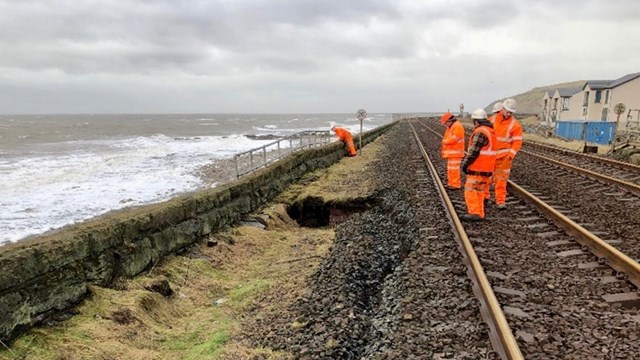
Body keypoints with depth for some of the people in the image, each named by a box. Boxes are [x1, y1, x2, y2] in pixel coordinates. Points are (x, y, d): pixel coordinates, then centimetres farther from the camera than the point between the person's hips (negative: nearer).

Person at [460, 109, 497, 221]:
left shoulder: (480, 132, -16)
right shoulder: (491, 131, 15)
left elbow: (474, 151, -20)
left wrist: (465, 163, -13)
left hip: (478, 168, -10)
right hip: (487, 168, 10)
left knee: (471, 190, -7)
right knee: (479, 190, 16)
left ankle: (475, 213, -10)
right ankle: (479, 212, 22)